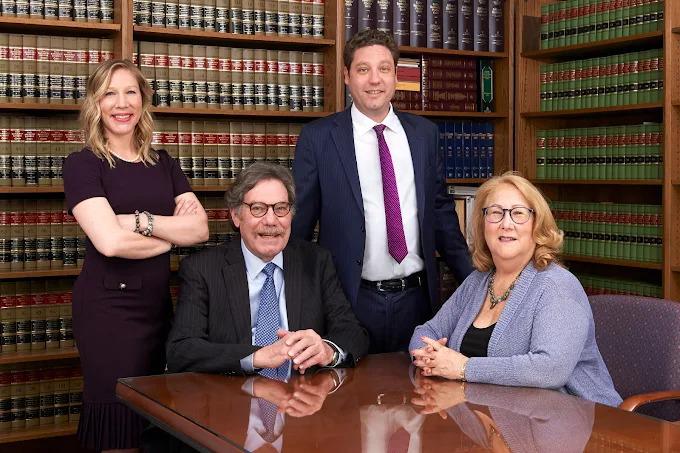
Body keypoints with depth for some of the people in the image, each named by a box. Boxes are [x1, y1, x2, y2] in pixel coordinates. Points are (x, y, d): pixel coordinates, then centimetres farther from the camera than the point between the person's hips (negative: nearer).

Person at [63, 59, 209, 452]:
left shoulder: (164, 165, 11)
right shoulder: (83, 164, -5)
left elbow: (200, 229, -2)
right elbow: (110, 241, -18)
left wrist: (140, 221, -14)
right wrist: (173, 233, -5)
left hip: (159, 301, 5)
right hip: (108, 305, -5)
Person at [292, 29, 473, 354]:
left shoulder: (425, 133, 7)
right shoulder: (318, 138, -3)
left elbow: (441, 211, 13)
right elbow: (298, 225, 0)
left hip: (417, 298, 3)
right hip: (351, 301, -3)